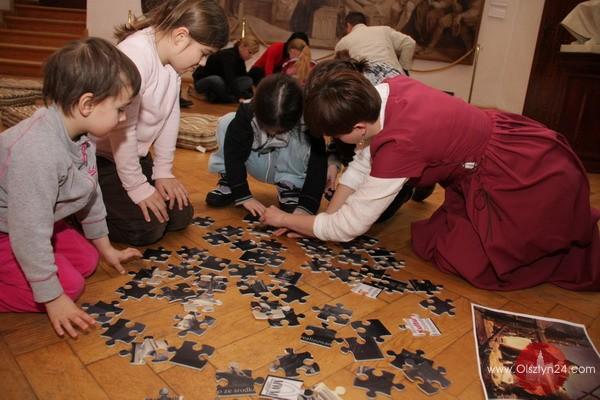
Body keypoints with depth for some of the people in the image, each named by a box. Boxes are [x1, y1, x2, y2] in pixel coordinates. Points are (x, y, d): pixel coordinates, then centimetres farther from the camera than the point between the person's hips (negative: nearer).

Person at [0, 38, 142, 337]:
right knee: (69, 285, -14)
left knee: (86, 261, 8)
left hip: (34, 222, 9)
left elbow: (90, 193, 5)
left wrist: (106, 248, 15)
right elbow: (30, 232, -33)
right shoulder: (38, 152, -38)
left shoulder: (79, 134, -8)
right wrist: (52, 299, -24)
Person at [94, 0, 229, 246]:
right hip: (98, 157, -8)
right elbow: (122, 128, -28)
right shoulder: (135, 56, -30)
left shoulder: (171, 56, -3)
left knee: (180, 216, 5)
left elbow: (170, 115, 0)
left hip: (134, 154, 8)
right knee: (147, 228, -14)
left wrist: (163, 171, -1)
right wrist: (138, 187, -20)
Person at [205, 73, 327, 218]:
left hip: (289, 170, -1)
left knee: (304, 143, -35)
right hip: (259, 165, 1)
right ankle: (228, 182, -9)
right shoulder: (247, 115, -29)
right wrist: (244, 196, -31)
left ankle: (290, 187, -13)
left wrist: (306, 206, -39)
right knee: (226, 123, -23)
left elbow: (318, 164, -31)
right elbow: (234, 155, -26)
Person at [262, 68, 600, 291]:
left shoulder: (399, 144, -30)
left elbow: (347, 227, -20)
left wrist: (285, 219, -5)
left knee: (456, 256, -1)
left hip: (531, 181, -8)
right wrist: (320, 218, 0)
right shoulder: (388, 89, -9)